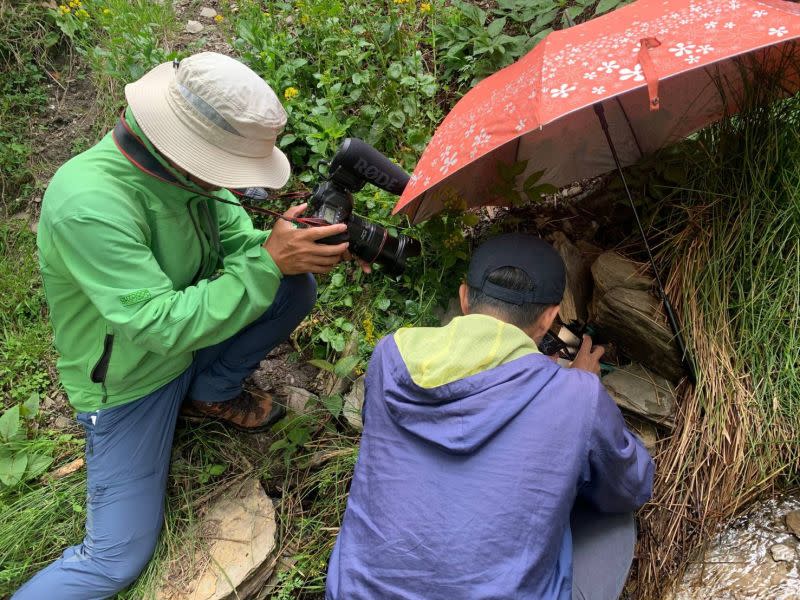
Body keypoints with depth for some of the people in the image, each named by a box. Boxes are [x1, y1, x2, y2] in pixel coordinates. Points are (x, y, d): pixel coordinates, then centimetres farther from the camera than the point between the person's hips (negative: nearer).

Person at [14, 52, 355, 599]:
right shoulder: (89, 204, -35)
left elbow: (238, 240, -3)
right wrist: (267, 262, -35)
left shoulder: (185, 165, -13)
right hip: (128, 384, -6)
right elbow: (163, 326, -35)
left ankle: (211, 393, 8)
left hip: (191, 338, 7)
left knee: (297, 284, -10)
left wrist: (293, 244, -23)